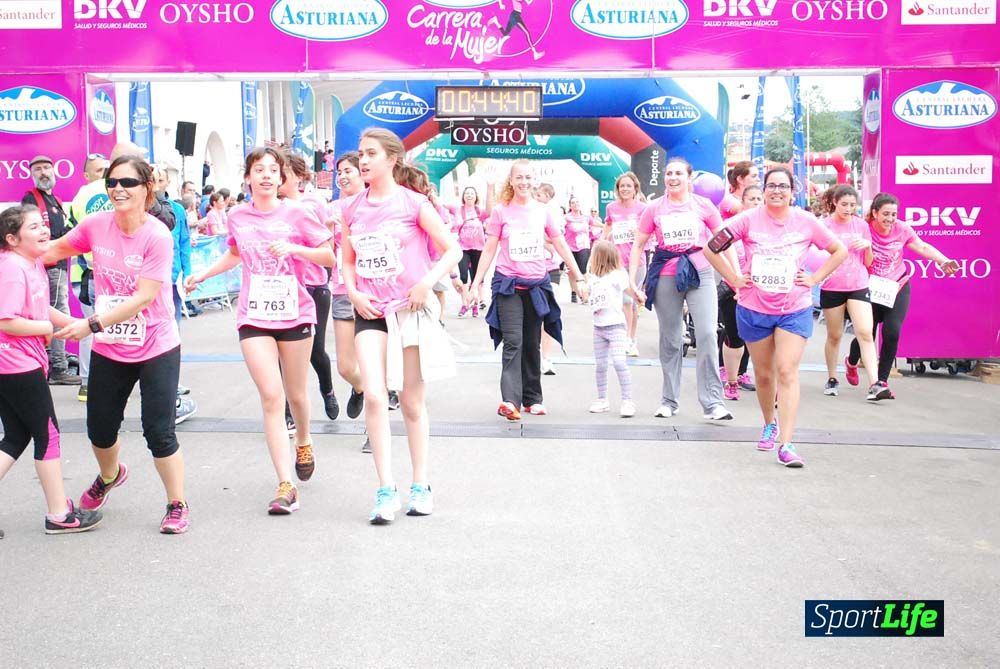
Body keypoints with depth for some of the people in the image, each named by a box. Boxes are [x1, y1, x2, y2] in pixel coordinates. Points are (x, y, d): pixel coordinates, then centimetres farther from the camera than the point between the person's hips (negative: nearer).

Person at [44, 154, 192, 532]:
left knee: (158, 431, -5)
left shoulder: (157, 237, -19)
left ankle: (177, 505, 15)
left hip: (155, 349, -5)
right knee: (100, 429, 16)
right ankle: (109, 476, 49)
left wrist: (91, 325, -27)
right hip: (108, 349, 5)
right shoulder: (96, 225, -5)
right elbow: (58, 249, 14)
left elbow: (144, 297, -24)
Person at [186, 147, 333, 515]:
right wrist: (204, 274, 14)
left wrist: (293, 248, -17)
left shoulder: (297, 213, -5)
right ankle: (285, 485, -8)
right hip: (254, 317, 1)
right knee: (271, 397, -8)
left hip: (295, 314, -1)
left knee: (295, 394, 12)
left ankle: (303, 441, 45)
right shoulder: (238, 216, 5)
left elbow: (329, 257, -4)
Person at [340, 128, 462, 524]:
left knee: (412, 402, 7)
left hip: (411, 310, -2)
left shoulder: (412, 202, -6)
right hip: (371, 313, 3)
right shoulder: (352, 209, 6)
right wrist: (353, 293, -1)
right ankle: (386, 490, -6)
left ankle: (421, 485, 22)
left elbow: (453, 250, -4)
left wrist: (427, 282, -19)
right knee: (374, 395, -14)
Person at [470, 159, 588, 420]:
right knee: (513, 342, -14)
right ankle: (510, 400, -21)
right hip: (508, 284, -3)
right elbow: (489, 250, 1)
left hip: (537, 284, 3)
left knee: (532, 345, 10)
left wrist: (579, 278, 8)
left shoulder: (543, 211, 6)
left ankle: (532, 398, 19)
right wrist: (476, 282, -4)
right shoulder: (500, 211, 0)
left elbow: (561, 246, 10)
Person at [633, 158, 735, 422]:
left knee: (708, 335, -12)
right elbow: (638, 245, 8)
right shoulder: (655, 209, 5)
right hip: (666, 278, 1)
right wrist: (632, 281, 0)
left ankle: (713, 402, -7)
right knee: (670, 341, 9)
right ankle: (669, 400, 21)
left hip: (700, 275, -1)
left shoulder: (703, 205, 3)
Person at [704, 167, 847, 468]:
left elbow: (840, 251, 10)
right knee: (764, 374, 14)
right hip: (754, 310, 1)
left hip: (794, 310, -1)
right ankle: (769, 424, 40)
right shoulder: (748, 220, -6)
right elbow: (711, 249, -2)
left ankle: (786, 445, -12)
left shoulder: (807, 222, -2)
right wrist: (734, 279, -4)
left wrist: (814, 278, 0)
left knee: (787, 372, -11)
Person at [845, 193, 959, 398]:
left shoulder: (902, 229, -5)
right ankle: (851, 362, 39)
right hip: (871, 289, -2)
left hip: (897, 288, 2)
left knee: (892, 333, -12)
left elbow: (923, 247, 4)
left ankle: (882, 380, 3)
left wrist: (944, 261, -8)